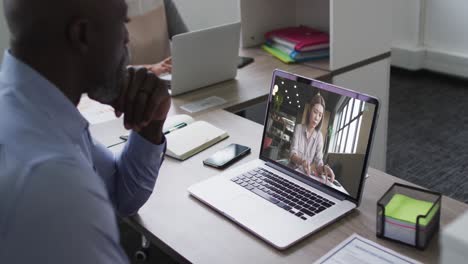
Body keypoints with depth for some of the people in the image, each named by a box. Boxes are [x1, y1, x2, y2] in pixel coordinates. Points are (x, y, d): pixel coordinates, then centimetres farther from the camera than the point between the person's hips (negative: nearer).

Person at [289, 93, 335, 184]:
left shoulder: (319, 136, 3)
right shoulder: (298, 128, -1)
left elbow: (318, 162, -6)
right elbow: (292, 154, -13)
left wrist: (324, 167, -31)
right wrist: (302, 161, -36)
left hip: (307, 175, 3)